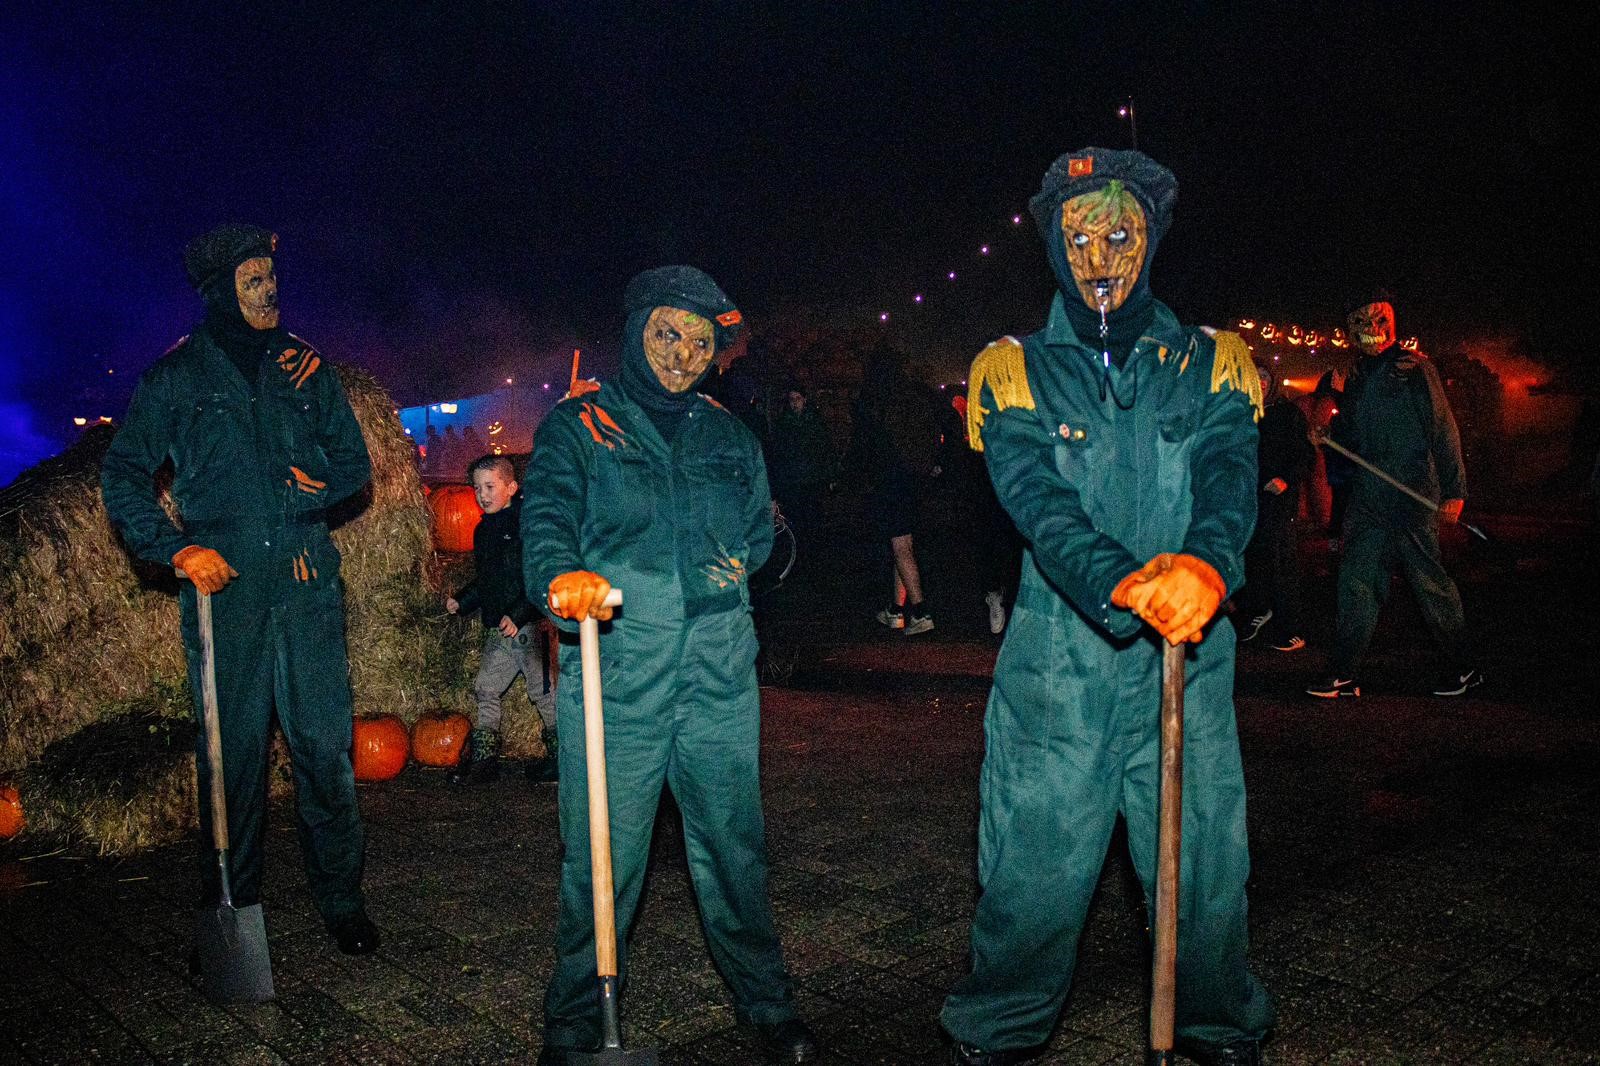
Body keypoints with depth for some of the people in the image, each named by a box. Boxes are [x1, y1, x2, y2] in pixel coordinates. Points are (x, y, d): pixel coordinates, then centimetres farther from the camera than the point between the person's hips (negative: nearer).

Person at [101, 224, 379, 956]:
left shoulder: (305, 367, 13)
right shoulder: (176, 375, 6)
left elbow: (355, 461, 18)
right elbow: (123, 476, 4)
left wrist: (317, 485, -3)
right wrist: (178, 549, -8)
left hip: (307, 580, 2)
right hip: (223, 586, -1)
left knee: (326, 745, 1)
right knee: (232, 752, 2)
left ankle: (341, 900, 13)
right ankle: (230, 910, 17)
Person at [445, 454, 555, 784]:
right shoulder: (483, 529, 15)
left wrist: (517, 615, -20)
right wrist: (460, 602, 10)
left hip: (530, 625, -8)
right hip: (497, 631, 8)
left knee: (543, 692, -1)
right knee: (485, 689, 9)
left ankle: (560, 755, 13)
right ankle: (483, 759, 17)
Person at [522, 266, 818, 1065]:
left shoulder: (728, 437, 17)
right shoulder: (578, 424, 6)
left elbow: (762, 529, 25)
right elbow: (546, 518, -7)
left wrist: (738, 565, 6)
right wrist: (562, 577, -26)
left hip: (719, 679, 3)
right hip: (613, 677, -3)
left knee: (735, 847, 10)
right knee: (599, 860, 0)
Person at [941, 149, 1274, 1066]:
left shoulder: (1211, 366, 8)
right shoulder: (1013, 372, 4)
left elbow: (1230, 480, -10)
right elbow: (1039, 504, -12)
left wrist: (1205, 563, -33)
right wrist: (1122, 584, -31)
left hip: (1188, 662, 1)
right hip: (1054, 662, -1)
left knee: (1205, 869, 8)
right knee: (1033, 873, 5)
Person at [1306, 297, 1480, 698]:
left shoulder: (1412, 367, -3)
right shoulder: (1358, 376, 17)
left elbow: (1443, 429, -5)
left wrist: (1453, 489, -9)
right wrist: (1329, 432, 1)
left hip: (1411, 496, -6)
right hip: (1368, 497, 6)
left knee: (1430, 582, 1)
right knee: (1357, 581, 4)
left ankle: (1462, 669, 16)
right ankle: (1342, 676, 7)